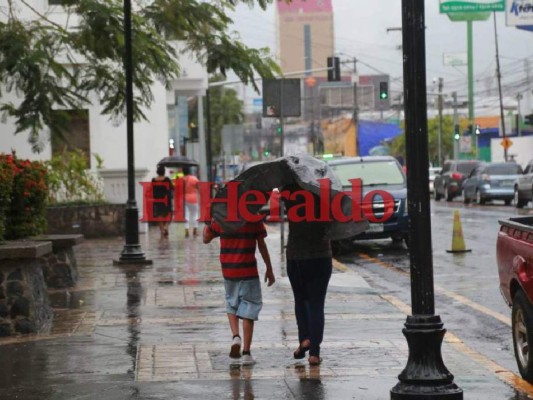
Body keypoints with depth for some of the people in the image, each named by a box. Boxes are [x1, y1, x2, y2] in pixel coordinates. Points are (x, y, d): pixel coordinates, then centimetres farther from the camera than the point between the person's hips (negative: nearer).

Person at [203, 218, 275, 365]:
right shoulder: (255, 218, -6)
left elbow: (206, 238, 8)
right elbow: (262, 246, -1)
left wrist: (207, 223, 24)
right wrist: (269, 269, 7)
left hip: (228, 271, 2)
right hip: (249, 271, -2)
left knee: (232, 305, 22)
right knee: (249, 309, 3)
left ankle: (236, 336, -2)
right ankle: (246, 353, 0)